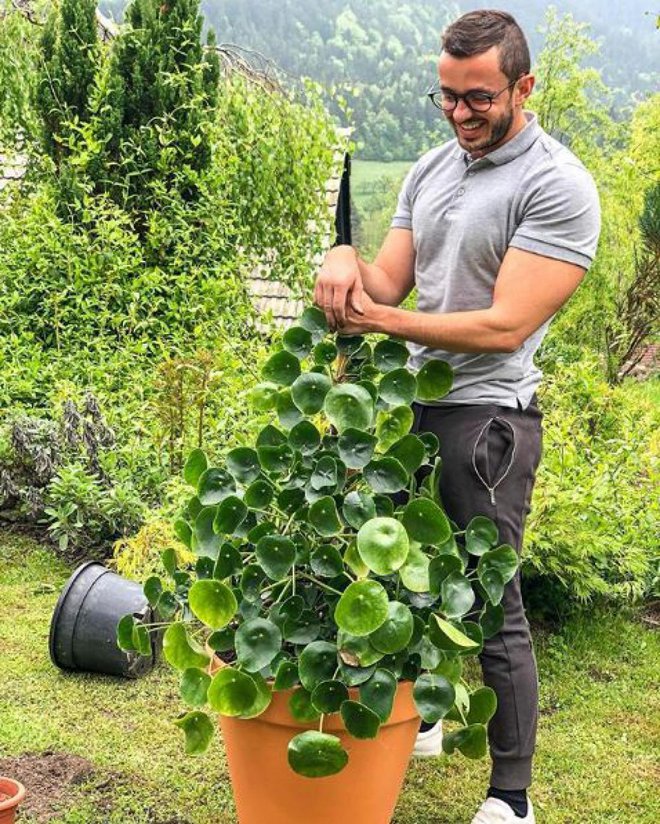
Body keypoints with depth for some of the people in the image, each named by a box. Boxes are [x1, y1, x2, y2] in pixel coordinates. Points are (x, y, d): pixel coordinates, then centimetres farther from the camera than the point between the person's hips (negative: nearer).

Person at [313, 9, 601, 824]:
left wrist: (378, 317, -20)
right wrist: (346, 262, -16)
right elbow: (388, 282, 7)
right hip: (408, 405, 7)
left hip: (485, 418, -7)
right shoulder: (430, 170, 10)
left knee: (491, 606, -1)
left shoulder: (557, 186, -13)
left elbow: (505, 326, -20)